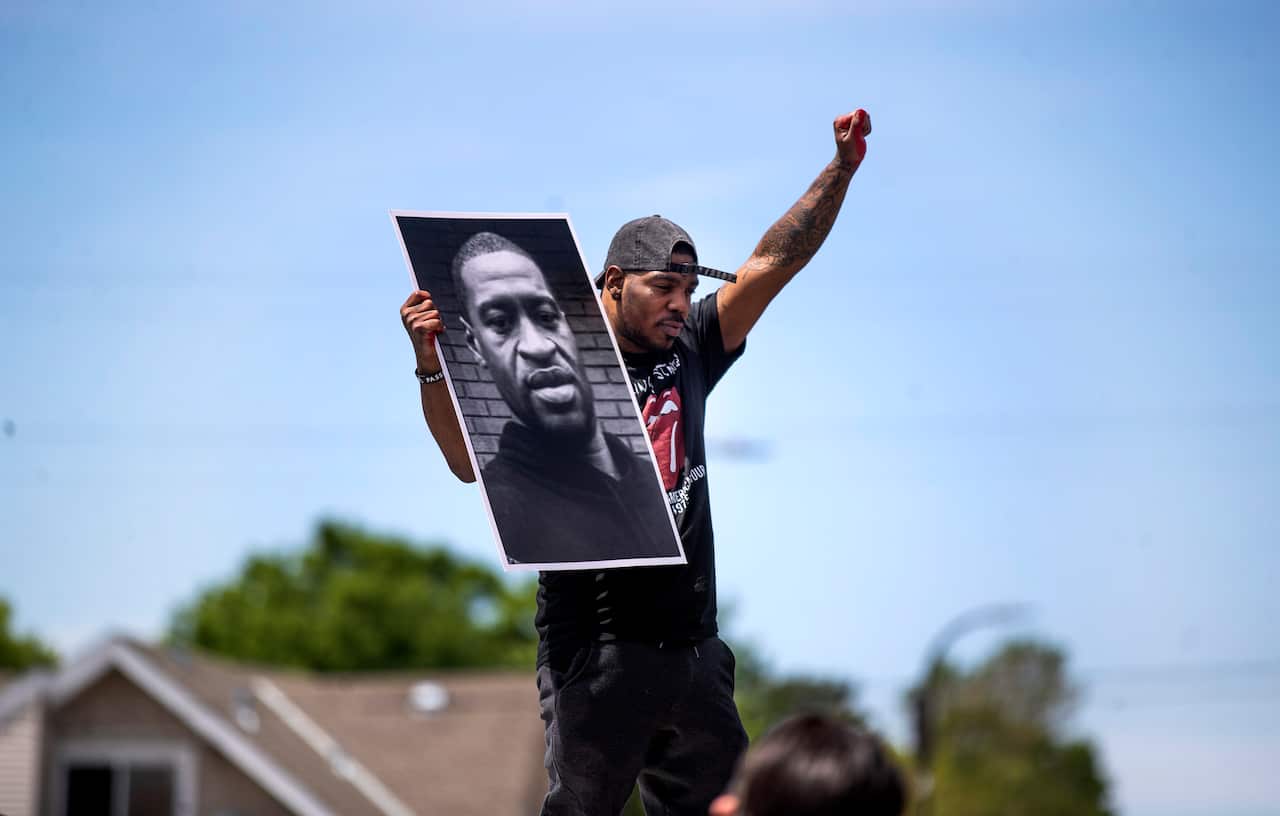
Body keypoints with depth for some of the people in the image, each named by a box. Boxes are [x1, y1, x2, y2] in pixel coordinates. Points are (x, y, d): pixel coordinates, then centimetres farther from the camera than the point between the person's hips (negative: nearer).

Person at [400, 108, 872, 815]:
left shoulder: (689, 351, 11)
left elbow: (772, 262, 9)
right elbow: (470, 463, -15)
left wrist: (841, 169, 2)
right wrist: (433, 367, -30)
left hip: (693, 645, 6)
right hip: (598, 652, -6)